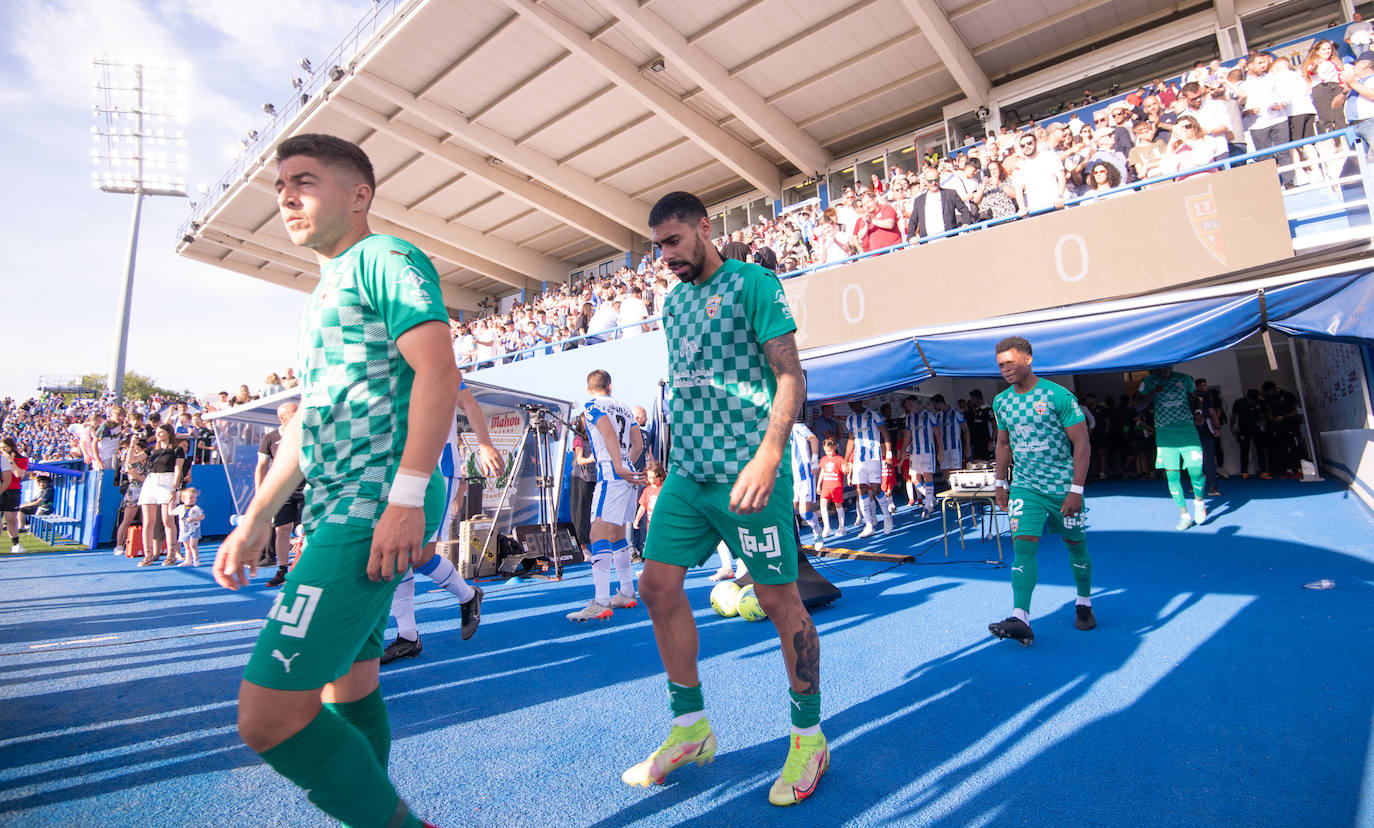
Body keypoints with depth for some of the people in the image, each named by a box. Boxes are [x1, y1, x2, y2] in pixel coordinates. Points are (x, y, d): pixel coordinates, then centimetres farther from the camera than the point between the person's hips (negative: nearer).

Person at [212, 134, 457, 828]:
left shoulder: (386, 257, -3)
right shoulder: (325, 291, 25)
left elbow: (438, 372, -17)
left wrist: (406, 497, -24)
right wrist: (255, 520, 22)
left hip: (374, 512, -10)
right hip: (336, 512, 10)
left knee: (267, 716, -11)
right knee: (347, 687, 16)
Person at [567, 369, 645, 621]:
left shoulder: (592, 405, 1)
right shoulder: (624, 407, 22)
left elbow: (609, 433, -16)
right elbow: (639, 445, 20)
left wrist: (619, 467, -25)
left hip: (611, 474, -8)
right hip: (628, 474, 8)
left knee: (599, 533, -15)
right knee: (616, 534, 17)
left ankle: (601, 603, -24)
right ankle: (627, 594, 24)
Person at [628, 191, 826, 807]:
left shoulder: (751, 283, -4)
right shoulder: (673, 301, 18)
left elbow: (790, 376, -11)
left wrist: (766, 457, -23)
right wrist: (680, 455, 18)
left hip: (743, 473, -7)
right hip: (686, 474, 8)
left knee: (777, 598, 2)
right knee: (657, 586, 6)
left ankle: (809, 737, 23)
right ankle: (690, 728, 24)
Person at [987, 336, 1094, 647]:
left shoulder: (1058, 395, -12)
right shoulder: (1001, 402, 3)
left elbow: (1081, 442, -12)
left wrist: (1076, 489, -16)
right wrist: (1000, 483, 14)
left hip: (1063, 486, -3)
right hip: (1025, 485, 3)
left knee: (1075, 546, 13)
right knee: (1023, 546, -11)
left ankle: (1084, 603, 36)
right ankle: (1020, 619, -17)